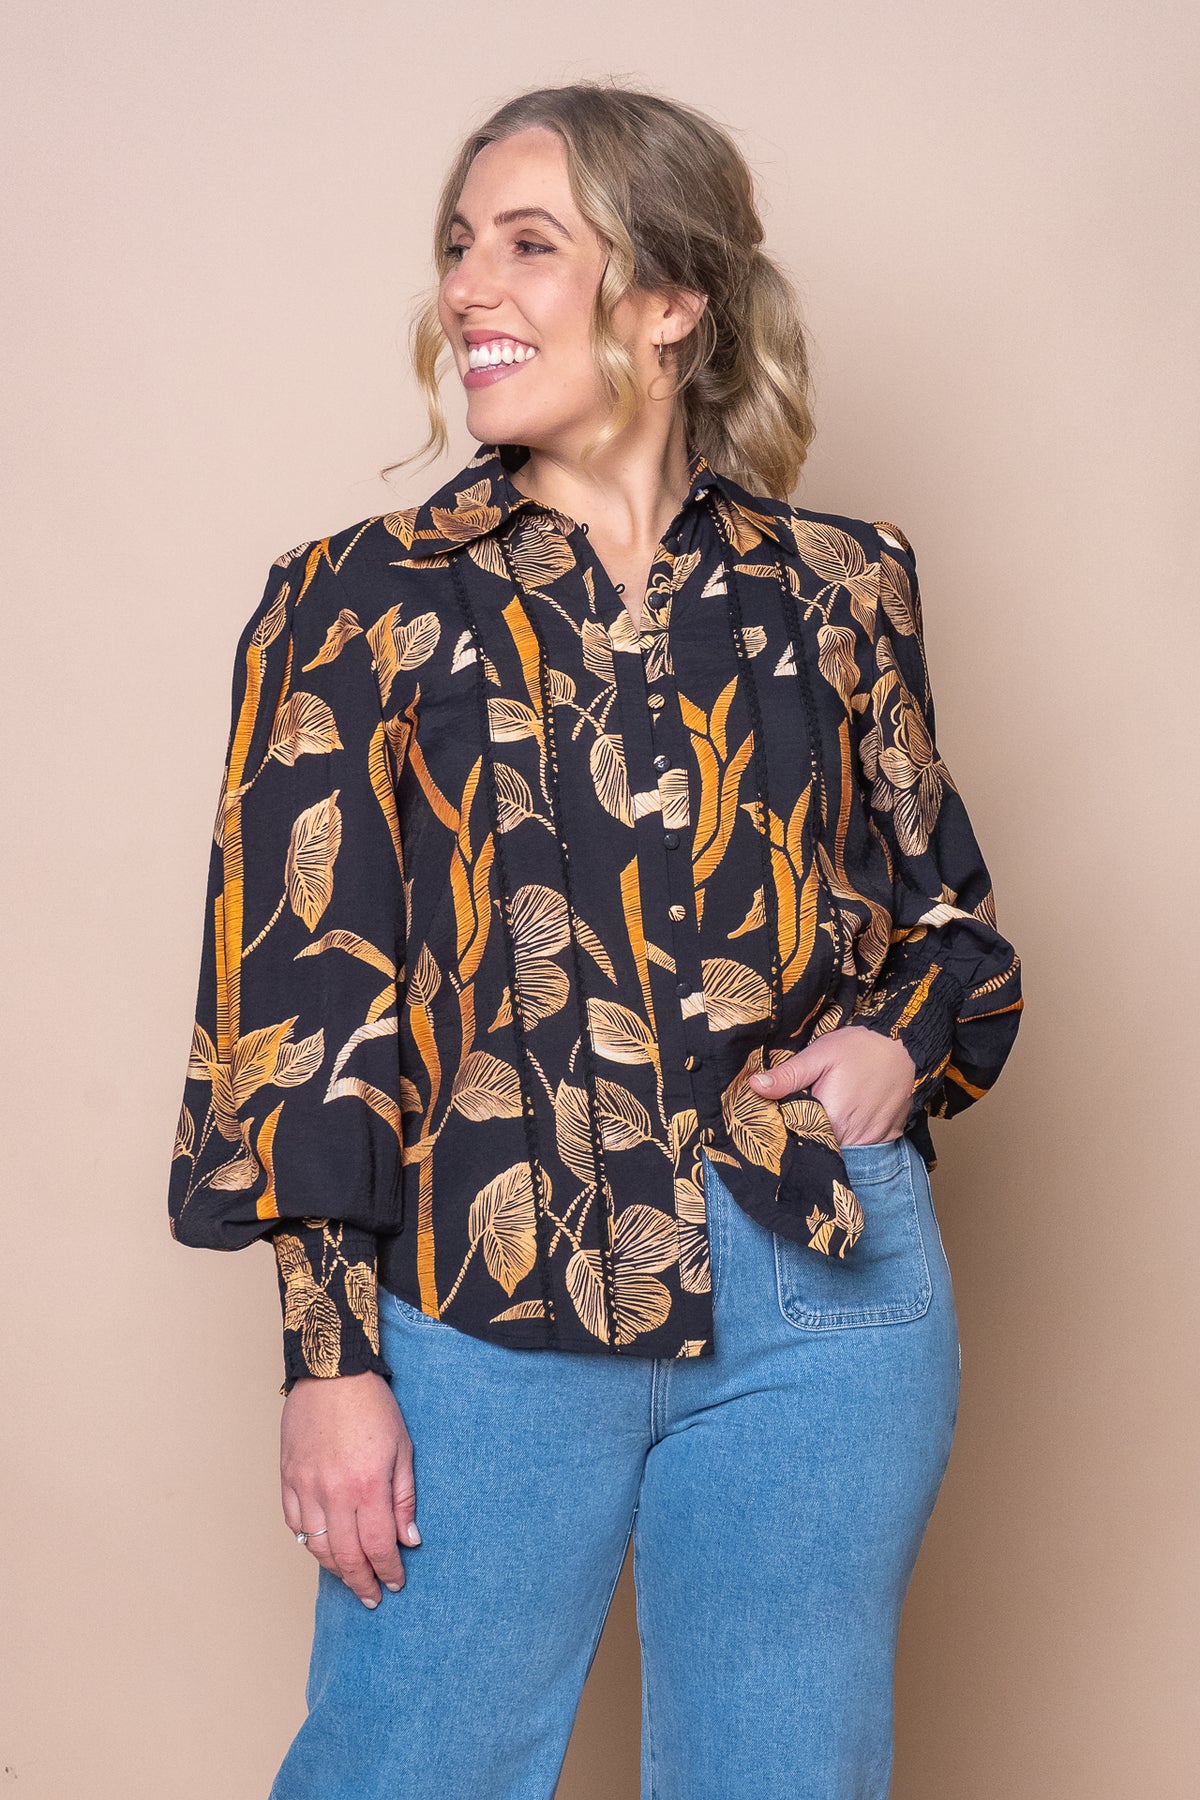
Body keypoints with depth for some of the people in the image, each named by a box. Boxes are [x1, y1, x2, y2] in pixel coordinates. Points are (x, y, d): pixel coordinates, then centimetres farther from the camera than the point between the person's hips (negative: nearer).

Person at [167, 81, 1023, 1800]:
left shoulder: (838, 592, 5)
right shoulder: (361, 603, 1)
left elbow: (942, 904, 17)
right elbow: (302, 992, -2)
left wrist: (901, 1042, -5)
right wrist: (329, 1355, -7)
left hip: (819, 1293, 2)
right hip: (482, 1308, -1)